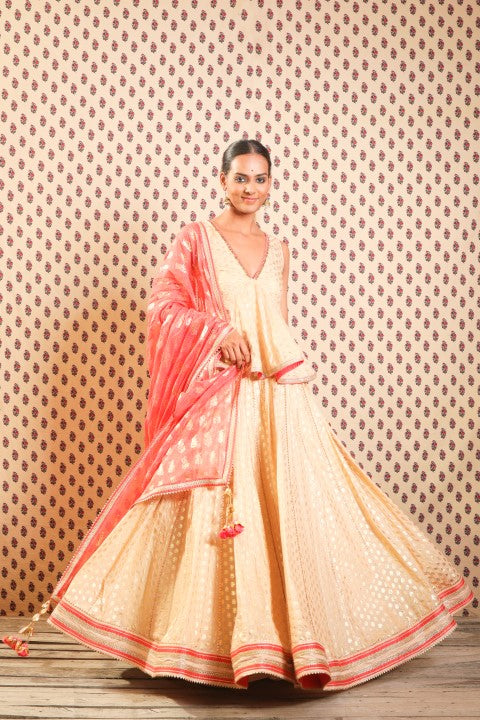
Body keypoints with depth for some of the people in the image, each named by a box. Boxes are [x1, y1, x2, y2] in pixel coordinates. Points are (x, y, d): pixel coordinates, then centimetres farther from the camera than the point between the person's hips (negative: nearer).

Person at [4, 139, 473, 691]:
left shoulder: (278, 250, 16)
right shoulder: (194, 238, 4)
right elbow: (162, 305, -3)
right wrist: (218, 330, -15)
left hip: (279, 391, 4)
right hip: (217, 393, -4)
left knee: (289, 505, 3)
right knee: (216, 512, -4)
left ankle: (293, 634, 17)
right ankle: (223, 644, 8)